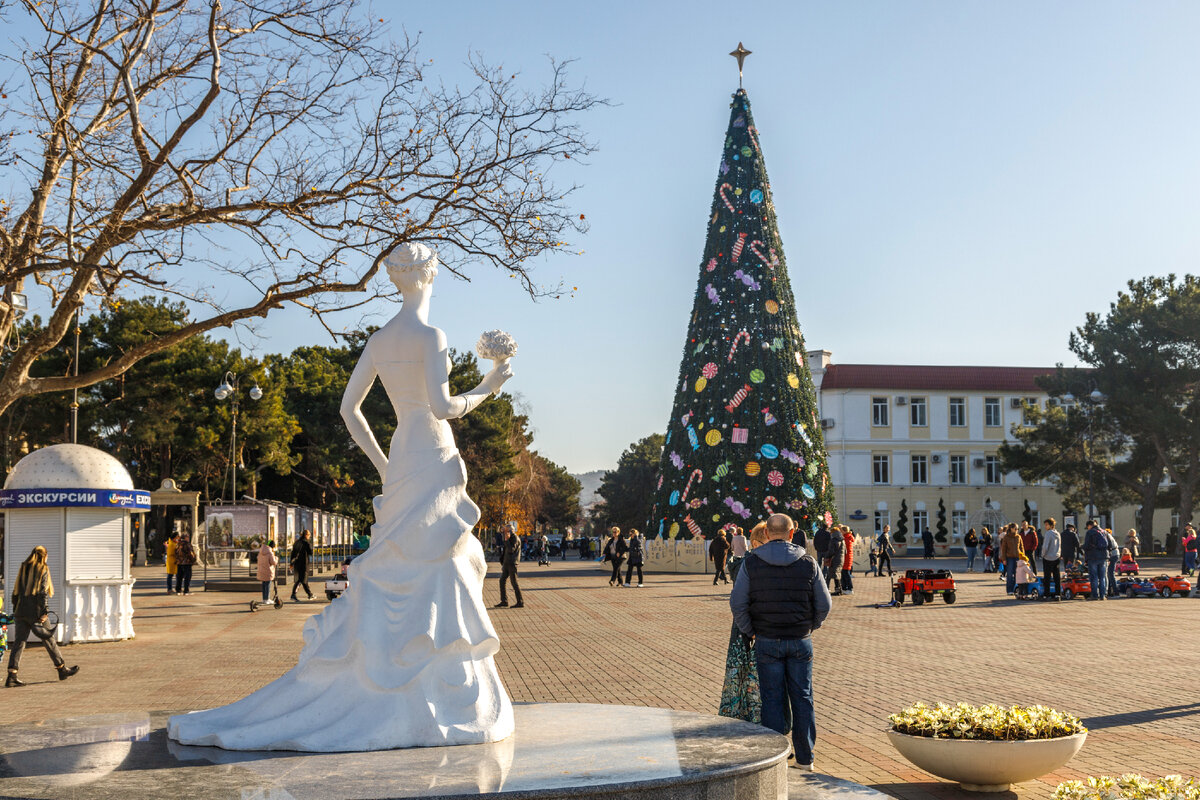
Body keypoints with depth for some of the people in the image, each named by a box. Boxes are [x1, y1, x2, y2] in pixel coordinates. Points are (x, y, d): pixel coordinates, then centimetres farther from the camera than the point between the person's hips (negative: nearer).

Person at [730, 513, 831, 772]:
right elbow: (824, 605, 2)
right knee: (802, 698, 9)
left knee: (772, 699, 6)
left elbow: (737, 604, -5)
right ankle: (805, 757, 14)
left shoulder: (751, 563, -5)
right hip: (801, 641, 1)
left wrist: (749, 633, 9)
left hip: (767, 642, -1)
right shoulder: (808, 563, -2)